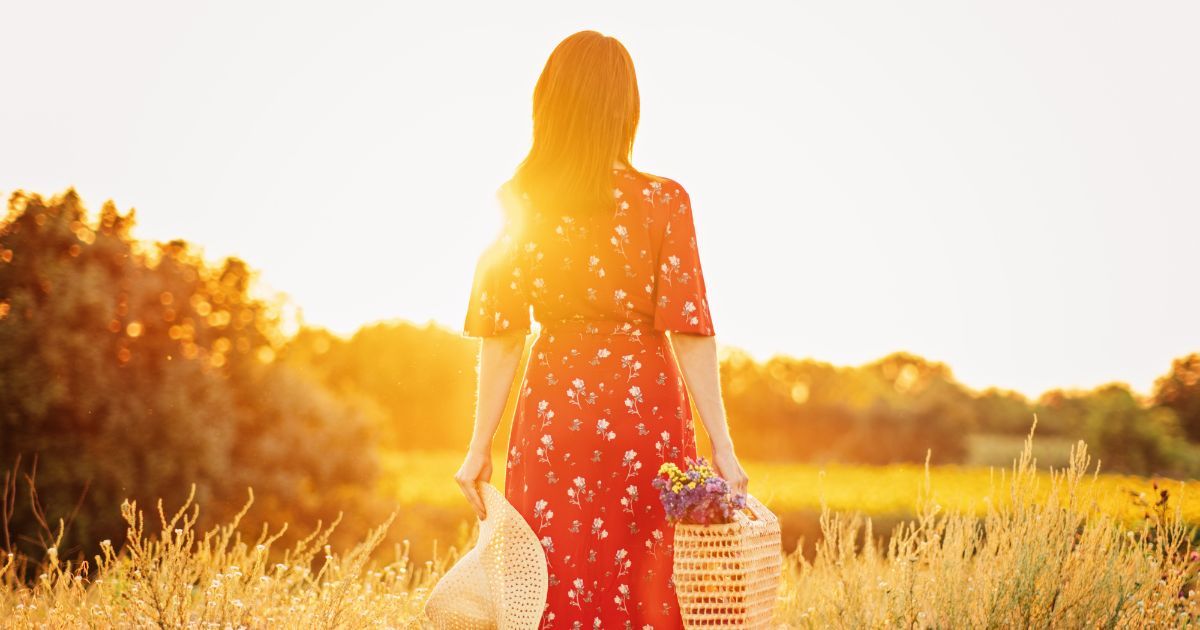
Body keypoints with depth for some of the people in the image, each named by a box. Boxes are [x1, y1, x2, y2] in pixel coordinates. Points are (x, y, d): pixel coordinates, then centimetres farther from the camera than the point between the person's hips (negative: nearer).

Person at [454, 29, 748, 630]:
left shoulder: (517, 205, -4)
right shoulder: (662, 202, -8)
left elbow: (501, 337, -2)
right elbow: (689, 330, -10)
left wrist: (481, 446, 5)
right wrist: (721, 445, -6)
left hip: (553, 409, 1)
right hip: (643, 410, -1)